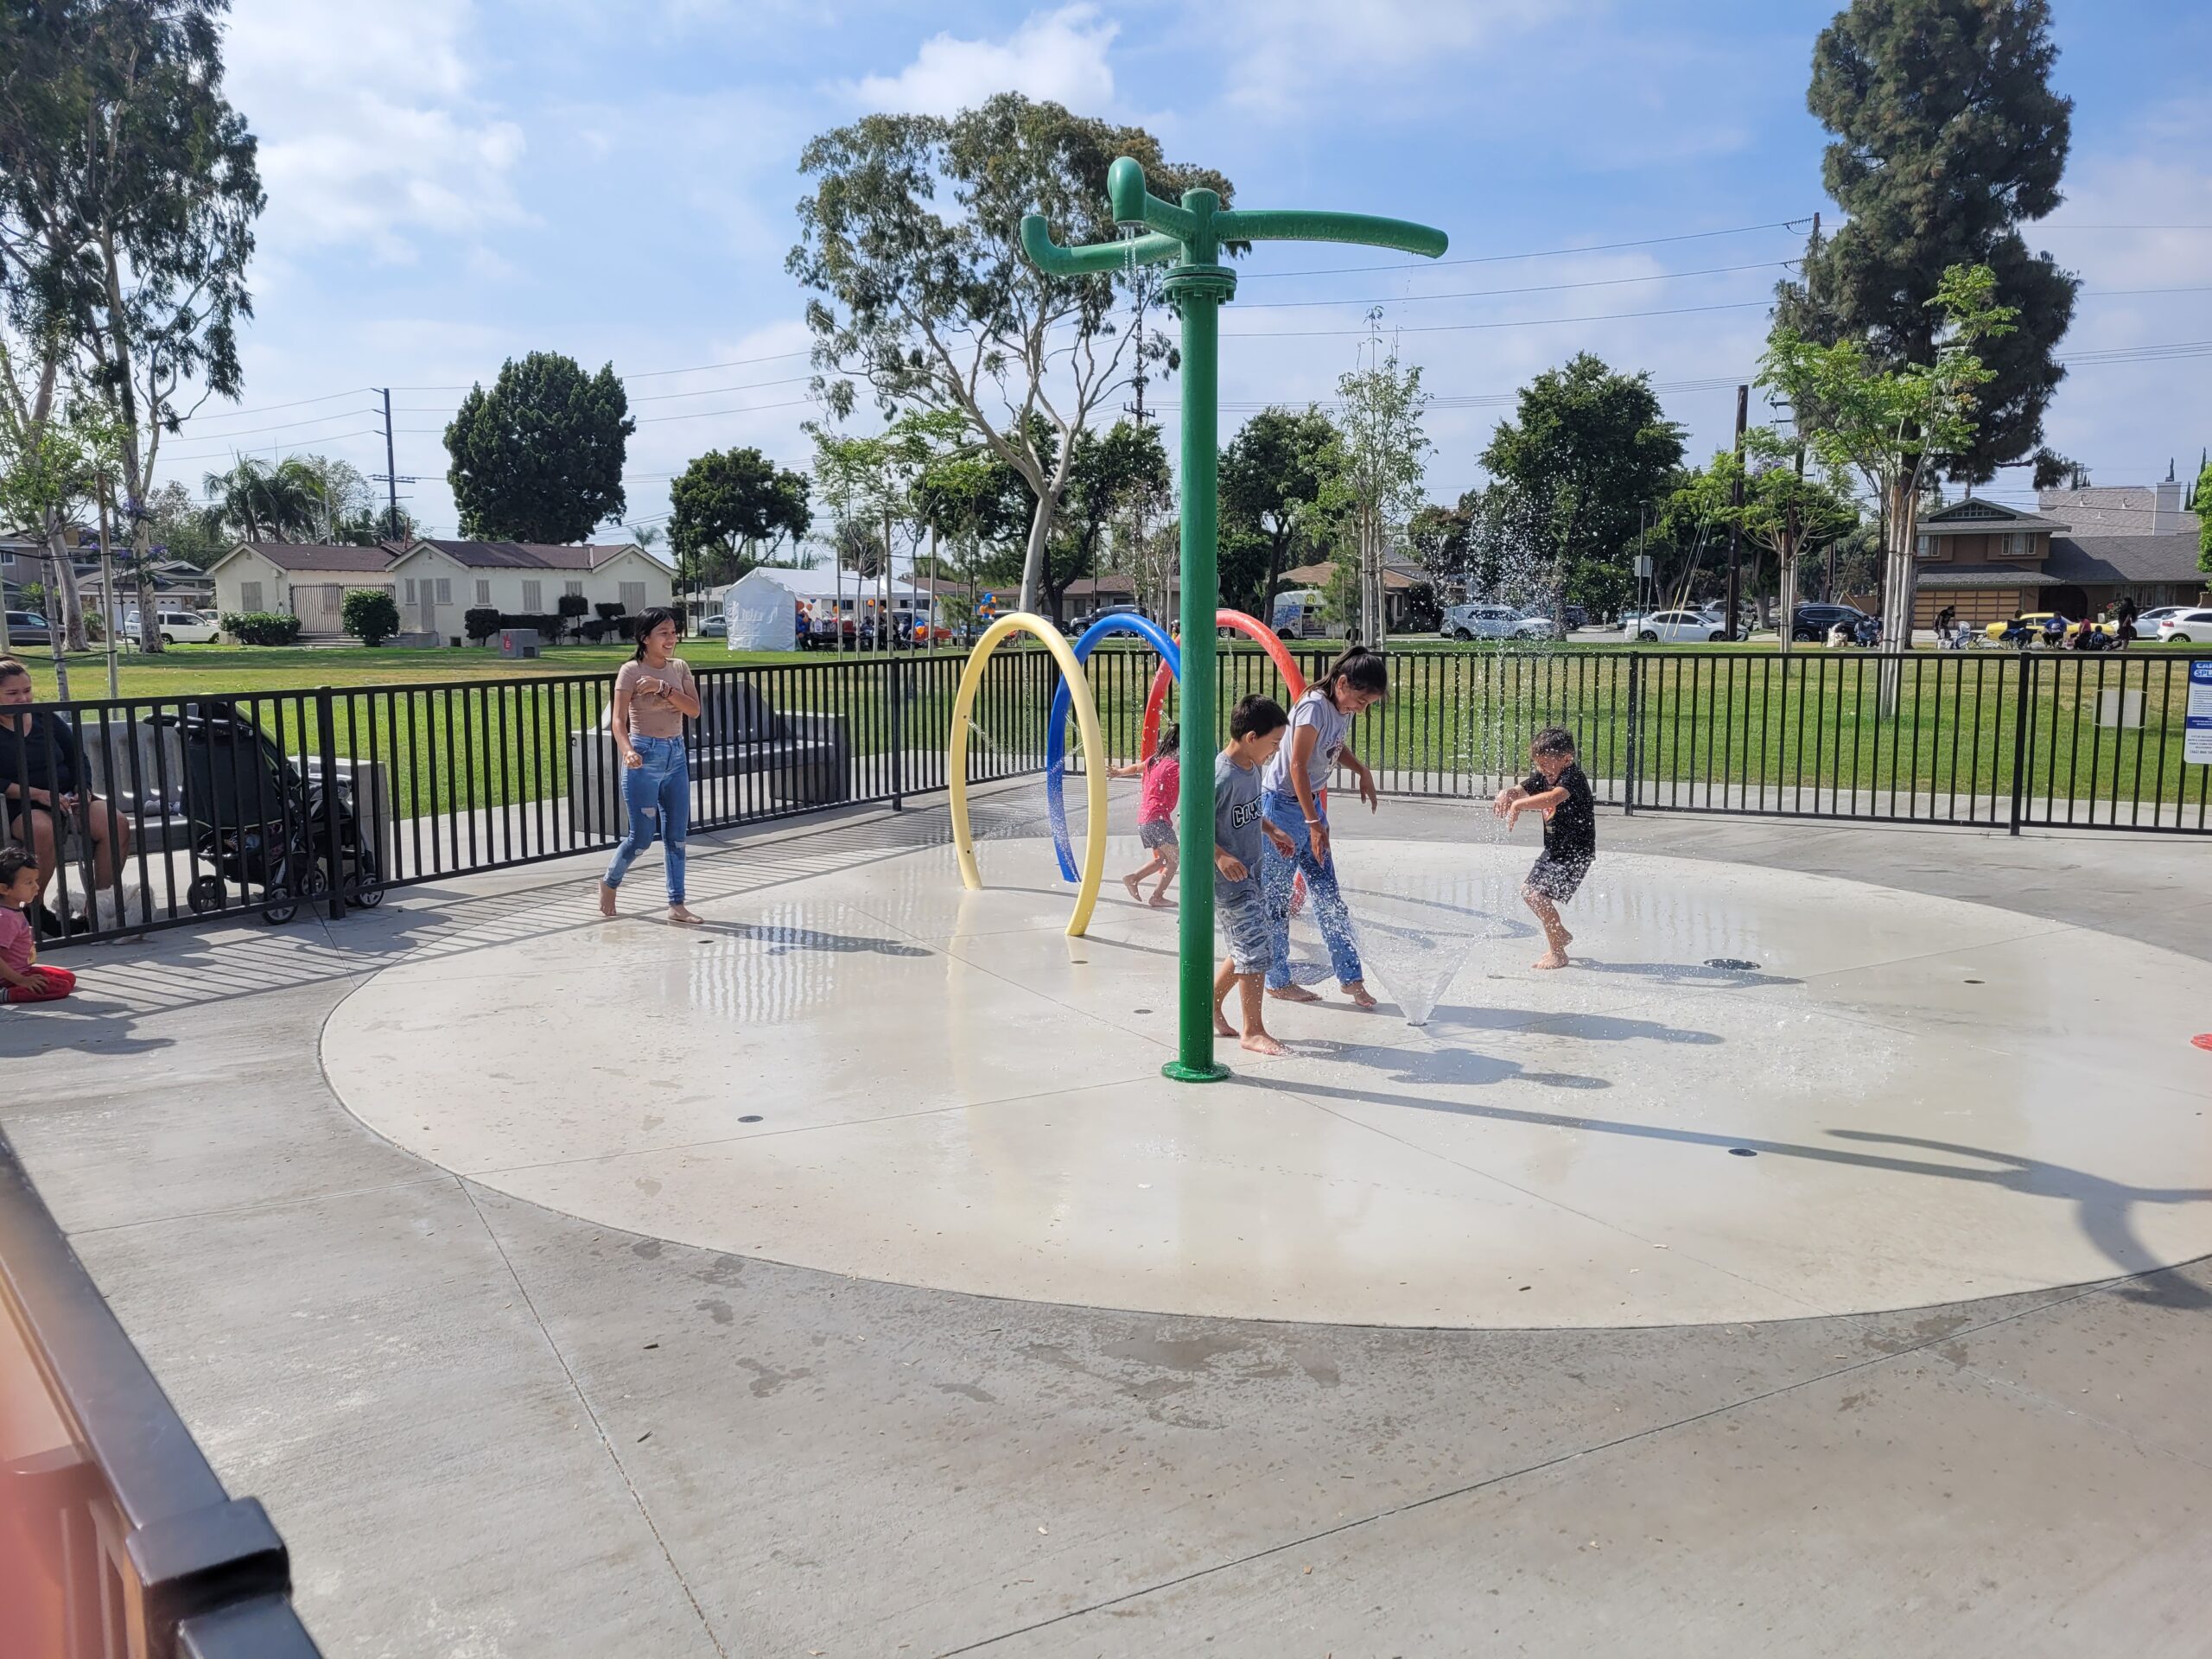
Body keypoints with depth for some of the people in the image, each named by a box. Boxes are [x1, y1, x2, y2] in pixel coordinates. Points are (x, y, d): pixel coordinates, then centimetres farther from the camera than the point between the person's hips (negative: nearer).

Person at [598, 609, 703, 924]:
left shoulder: (679, 668, 5)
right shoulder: (631, 671, -9)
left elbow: (694, 710, -6)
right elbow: (619, 721, -15)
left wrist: (663, 687, -18)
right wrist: (628, 752, -32)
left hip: (676, 756, 5)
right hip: (644, 757, -5)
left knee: (676, 835, 5)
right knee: (641, 837, -1)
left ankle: (677, 904, 11)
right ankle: (609, 882, 26)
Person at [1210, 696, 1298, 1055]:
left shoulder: (1252, 768, 6)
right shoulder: (1222, 776, -22)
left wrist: (1272, 831, 14)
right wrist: (1220, 856, -30)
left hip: (1249, 876, 10)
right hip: (1227, 879, -10)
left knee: (1249, 950, 16)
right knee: (1256, 949, -7)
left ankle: (1210, 1005, 32)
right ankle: (1253, 1031, 3)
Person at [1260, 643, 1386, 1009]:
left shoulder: (1345, 708, 4)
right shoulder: (1314, 707, -23)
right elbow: (1297, 767, -24)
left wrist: (1363, 773, 5)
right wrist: (1314, 823, -23)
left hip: (1310, 802, 9)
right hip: (1283, 804, -9)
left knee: (1328, 896, 9)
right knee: (1276, 896, 2)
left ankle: (1351, 977, 15)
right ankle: (1277, 981, 12)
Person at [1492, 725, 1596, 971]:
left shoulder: (1573, 778, -24)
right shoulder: (1544, 777, 3)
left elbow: (1555, 797, -44)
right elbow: (1519, 790, 5)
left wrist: (1518, 804, -45)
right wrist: (1505, 794, -19)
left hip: (1576, 853, -10)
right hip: (1554, 850, 10)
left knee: (1539, 895, -18)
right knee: (1528, 890, 17)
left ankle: (1557, 953, -3)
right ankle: (1561, 935, 36)